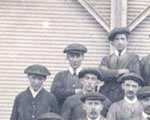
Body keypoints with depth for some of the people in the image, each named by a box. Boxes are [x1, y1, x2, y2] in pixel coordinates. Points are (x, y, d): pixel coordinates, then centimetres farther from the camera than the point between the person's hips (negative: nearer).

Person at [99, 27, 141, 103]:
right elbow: (101, 74, -2)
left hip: (126, 96, -1)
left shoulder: (133, 58, 11)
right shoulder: (106, 59, 16)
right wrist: (119, 72, -11)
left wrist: (111, 74, -2)